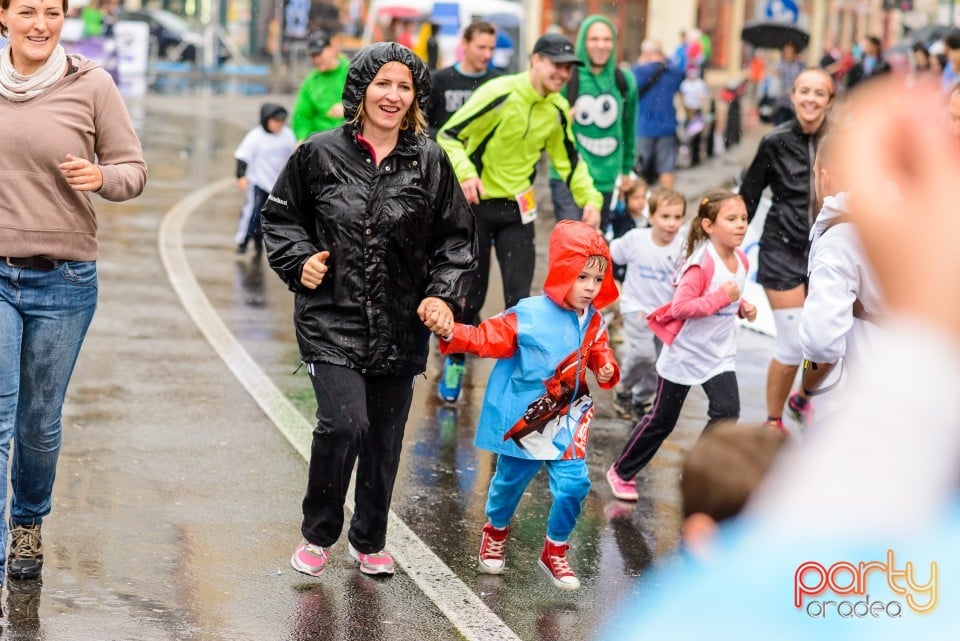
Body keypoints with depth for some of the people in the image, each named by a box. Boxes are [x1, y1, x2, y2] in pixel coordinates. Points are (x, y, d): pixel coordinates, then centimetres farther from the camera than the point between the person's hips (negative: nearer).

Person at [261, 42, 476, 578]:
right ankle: (318, 534, 6)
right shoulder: (320, 154, -3)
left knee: (386, 438, 11)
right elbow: (280, 216, 10)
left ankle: (370, 539, 33)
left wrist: (444, 293, -6)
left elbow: (458, 238, 8)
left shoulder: (430, 162, 1)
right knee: (344, 424, -17)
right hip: (332, 319, -3)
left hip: (401, 327, 3)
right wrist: (300, 260, -7)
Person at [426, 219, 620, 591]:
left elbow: (599, 353, 11)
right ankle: (496, 533, 47)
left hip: (565, 422, 3)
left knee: (573, 483, -7)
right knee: (510, 481, 15)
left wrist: (607, 370, -11)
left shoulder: (593, 323, -3)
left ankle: (555, 551, 16)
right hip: (522, 419, -3)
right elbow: (486, 337, -19)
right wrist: (450, 333, -35)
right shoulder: (528, 316, -18)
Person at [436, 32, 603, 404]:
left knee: (520, 297, -4)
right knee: (470, 296, 5)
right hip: (475, 204, -4)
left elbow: (570, 161, 13)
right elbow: (449, 135, -17)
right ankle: (455, 363, 28)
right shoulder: (500, 94, -19)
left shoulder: (558, 110, 0)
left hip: (518, 208, 4)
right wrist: (465, 172, -34)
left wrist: (590, 199, -1)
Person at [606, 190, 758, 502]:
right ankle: (622, 472, 26)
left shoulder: (740, 260, 0)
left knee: (727, 410, -11)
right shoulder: (702, 263, -24)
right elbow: (680, 307, -30)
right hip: (684, 354, -6)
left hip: (719, 355, 6)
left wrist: (742, 307, -1)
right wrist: (722, 297, -32)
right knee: (662, 419, 6)